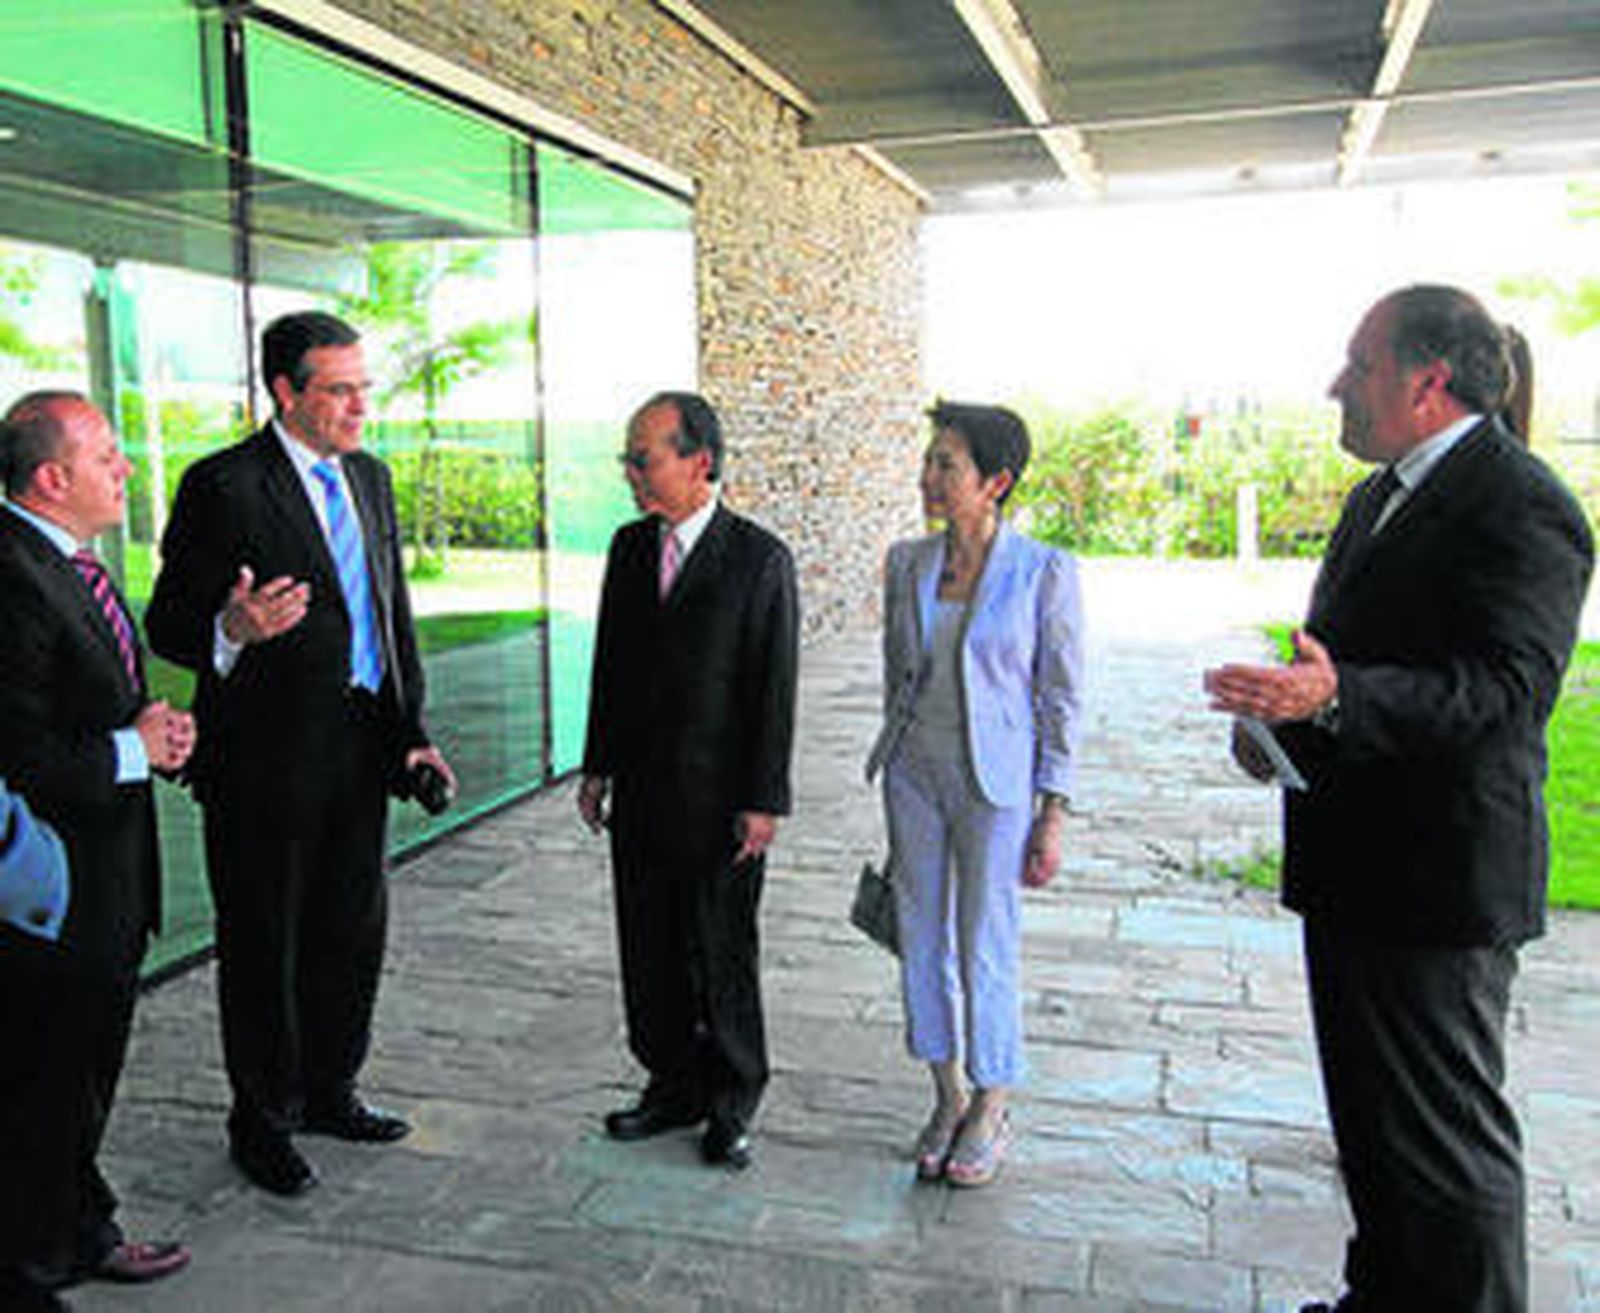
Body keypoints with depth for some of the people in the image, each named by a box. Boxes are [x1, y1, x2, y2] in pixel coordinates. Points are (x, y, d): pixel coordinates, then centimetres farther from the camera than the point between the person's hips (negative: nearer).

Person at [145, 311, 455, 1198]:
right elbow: (170, 627, -12)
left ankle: (328, 1090, 37)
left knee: (353, 932, 17)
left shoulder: (369, 477, 10)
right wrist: (232, 631, -34)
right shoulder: (223, 487, -12)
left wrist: (410, 729, 10)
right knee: (264, 944, 8)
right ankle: (261, 1121, 27)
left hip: (360, 750, 7)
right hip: (267, 759, -7)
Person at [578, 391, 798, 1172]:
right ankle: (672, 1086, 30)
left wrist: (763, 802, -12)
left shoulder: (760, 559, -10)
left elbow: (774, 689, -11)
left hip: (717, 800, -5)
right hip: (640, 793, 5)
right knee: (649, 952, 13)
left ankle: (731, 1105, 23)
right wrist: (598, 767, 11)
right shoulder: (629, 546, 7)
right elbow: (611, 663, 13)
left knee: (722, 955, 5)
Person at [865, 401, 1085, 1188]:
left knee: (987, 952, 5)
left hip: (996, 782, -4)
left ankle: (990, 1114, 26)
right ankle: (948, 1098, 32)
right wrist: (894, 771, 15)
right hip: (915, 774, 5)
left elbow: (1063, 697, -8)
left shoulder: (1045, 571, -11)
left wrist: (1053, 818, -9)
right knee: (921, 940, 12)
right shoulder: (907, 563, 2)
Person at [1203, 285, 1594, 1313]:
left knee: (1448, 1137, 1)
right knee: (1371, 1115, 22)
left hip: (1441, 884, -10)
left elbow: (1511, 686, -27)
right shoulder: (1382, 495, 15)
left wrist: (1332, 699, -39)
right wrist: (1280, 719, 5)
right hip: (1357, 874, 10)